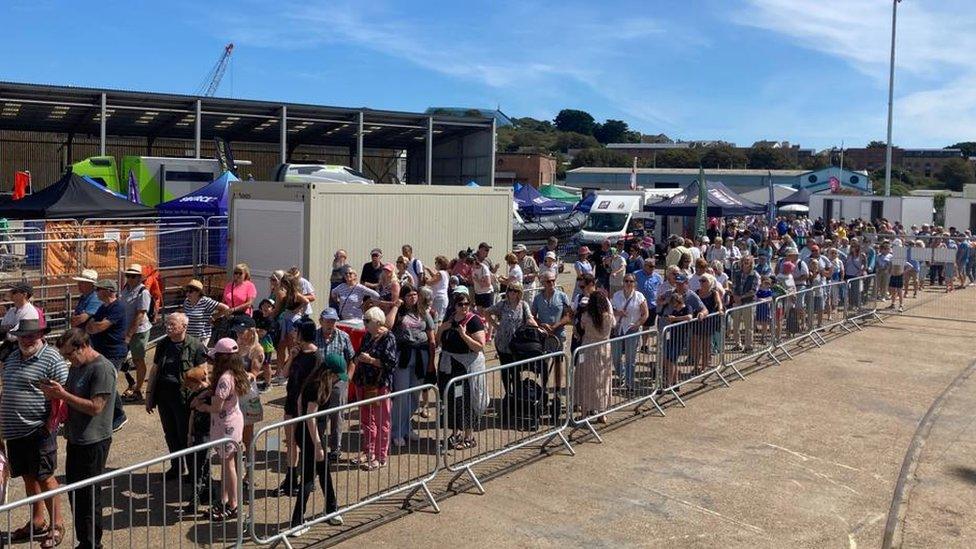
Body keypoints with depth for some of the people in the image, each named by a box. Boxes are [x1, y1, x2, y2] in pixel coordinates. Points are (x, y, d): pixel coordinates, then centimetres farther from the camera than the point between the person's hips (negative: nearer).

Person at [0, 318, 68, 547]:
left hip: (38, 430, -7)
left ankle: (56, 525, 10)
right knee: (29, 477, 16)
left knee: (44, 477, -2)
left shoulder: (51, 358, -13)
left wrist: (51, 424, -18)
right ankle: (36, 522, 29)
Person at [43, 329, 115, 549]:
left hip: (94, 442, -9)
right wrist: (54, 393, -2)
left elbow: (95, 407, -22)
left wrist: (62, 394, -18)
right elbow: (70, 397, 20)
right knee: (74, 493, 16)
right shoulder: (76, 367, 12)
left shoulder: (102, 369, -18)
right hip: (75, 439, 9)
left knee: (89, 497, -1)